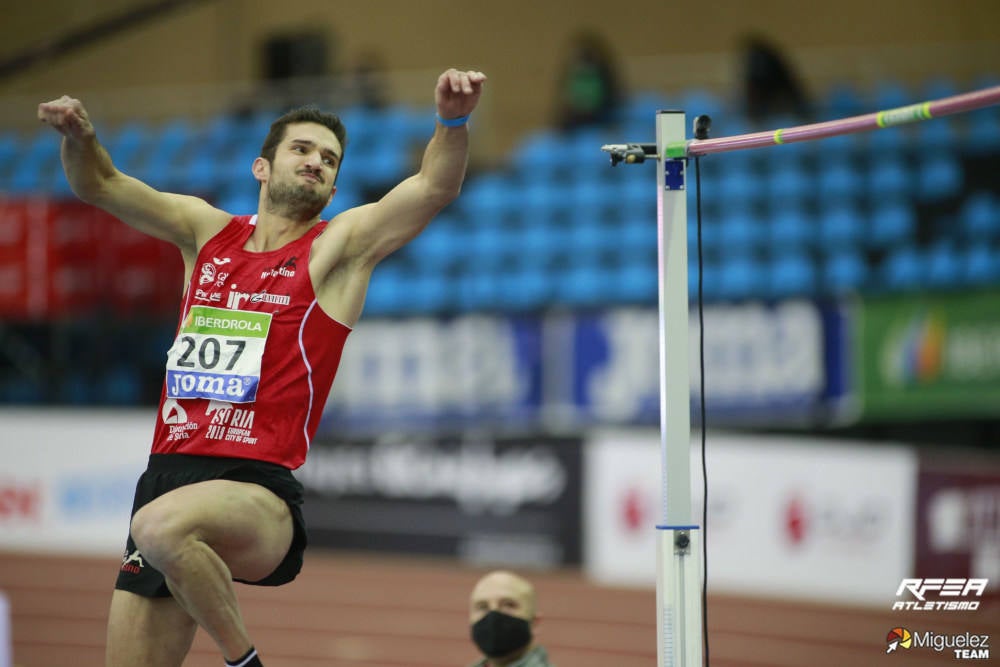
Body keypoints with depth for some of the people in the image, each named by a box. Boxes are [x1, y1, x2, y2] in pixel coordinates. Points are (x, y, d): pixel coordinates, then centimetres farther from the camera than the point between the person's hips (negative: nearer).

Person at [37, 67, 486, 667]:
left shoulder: (338, 248, 4)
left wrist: (453, 121, -29)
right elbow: (100, 185, 16)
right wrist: (80, 137, -6)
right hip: (167, 473, 6)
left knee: (162, 525, -37)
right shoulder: (208, 233, 17)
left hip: (257, 488, -6)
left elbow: (436, 188, -10)